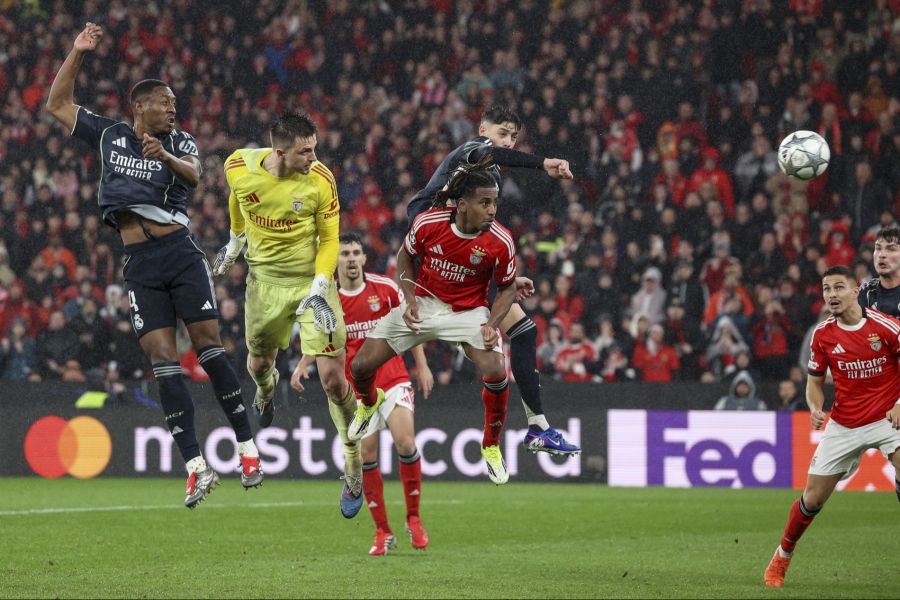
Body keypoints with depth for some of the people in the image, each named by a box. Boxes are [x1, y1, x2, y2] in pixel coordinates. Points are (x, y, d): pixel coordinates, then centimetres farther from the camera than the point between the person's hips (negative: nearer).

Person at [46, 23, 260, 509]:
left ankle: (246, 447, -1)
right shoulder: (109, 135, 14)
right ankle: (196, 467, -9)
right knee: (162, 359, -6)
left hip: (180, 254, -2)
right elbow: (57, 105, 19)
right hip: (139, 265, 2)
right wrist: (77, 54, 11)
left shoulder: (180, 142, 8)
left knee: (208, 345, -8)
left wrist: (166, 158, -33)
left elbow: (194, 176, -12)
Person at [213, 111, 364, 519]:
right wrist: (234, 244, 24)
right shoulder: (239, 167, -12)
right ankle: (267, 389, 59)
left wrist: (319, 289, -19)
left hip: (310, 280, -3)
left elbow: (329, 239, -8)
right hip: (264, 280, 3)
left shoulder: (320, 180, -18)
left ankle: (353, 467, 3)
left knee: (332, 376, -11)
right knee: (258, 363, 18)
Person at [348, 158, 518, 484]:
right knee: (360, 366, -2)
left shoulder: (500, 242, -21)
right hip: (423, 302, 2)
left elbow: (507, 288, -4)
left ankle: (491, 447, -1)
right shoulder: (428, 223, -19)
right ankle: (369, 402, 39)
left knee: (496, 373, -28)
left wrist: (492, 325, -19)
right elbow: (405, 256, 2)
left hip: (469, 310, -2)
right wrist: (409, 298, -10)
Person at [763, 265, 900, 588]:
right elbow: (815, 382, 9)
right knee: (813, 498, 5)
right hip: (843, 425, 3)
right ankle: (781, 557, 27)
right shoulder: (822, 335, -2)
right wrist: (815, 409, -12)